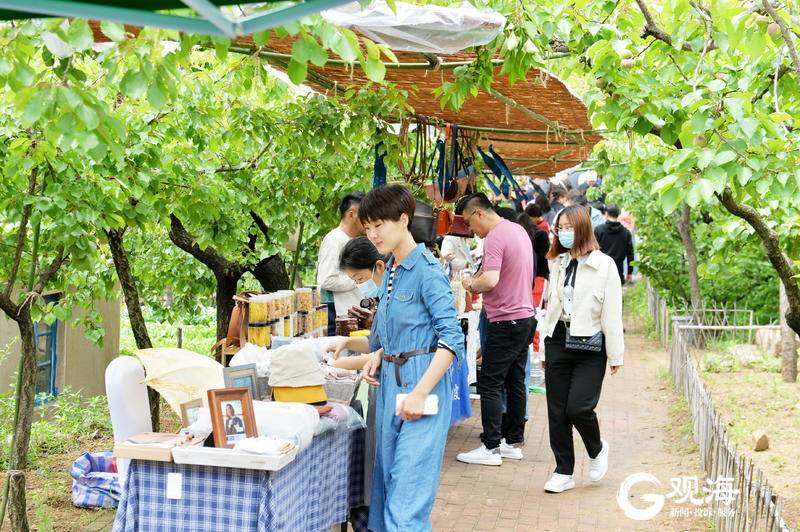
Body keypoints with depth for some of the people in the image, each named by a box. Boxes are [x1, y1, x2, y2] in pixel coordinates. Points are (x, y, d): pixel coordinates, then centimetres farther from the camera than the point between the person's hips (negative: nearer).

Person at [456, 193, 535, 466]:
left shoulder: (495, 237, -17)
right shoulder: (518, 230, 13)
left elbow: (490, 280, -28)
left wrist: (471, 285, -8)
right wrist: (477, 280, 12)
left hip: (506, 321, -10)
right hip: (525, 316, 10)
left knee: (489, 384, -4)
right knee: (515, 382, 13)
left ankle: (490, 448, -2)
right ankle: (514, 442, 20)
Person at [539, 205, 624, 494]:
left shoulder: (604, 265, -5)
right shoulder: (557, 263, 10)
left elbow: (612, 312, -5)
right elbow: (550, 305, 13)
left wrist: (616, 354, -5)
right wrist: (545, 347, 12)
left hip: (590, 347, -5)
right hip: (558, 342, 5)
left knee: (578, 407, -12)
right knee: (557, 412, 5)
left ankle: (597, 449, 19)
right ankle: (563, 472, 17)